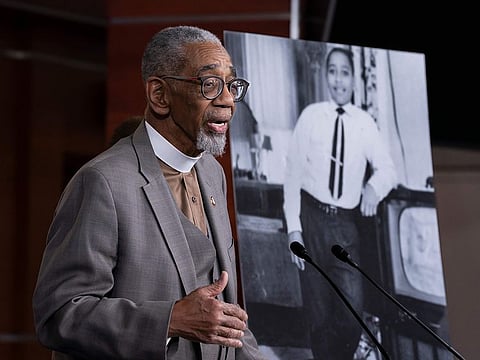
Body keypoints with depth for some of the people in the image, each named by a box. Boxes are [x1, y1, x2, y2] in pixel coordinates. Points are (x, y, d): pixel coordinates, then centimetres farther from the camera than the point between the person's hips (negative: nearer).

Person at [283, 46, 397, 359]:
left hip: (346, 225, 1)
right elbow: (293, 172, -1)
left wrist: (374, 187, -20)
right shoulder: (311, 116, -2)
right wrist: (294, 228, -7)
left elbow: (387, 168, 2)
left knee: (352, 317, -5)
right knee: (319, 315, 6)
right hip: (312, 218, -1)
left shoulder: (364, 122, 3)